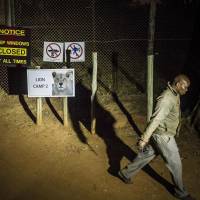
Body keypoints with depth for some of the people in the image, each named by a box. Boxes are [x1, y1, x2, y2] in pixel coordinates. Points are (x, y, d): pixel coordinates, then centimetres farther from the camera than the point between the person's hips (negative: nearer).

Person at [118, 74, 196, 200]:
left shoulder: (175, 95, 5)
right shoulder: (167, 99, -27)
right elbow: (156, 120, -29)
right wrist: (144, 139, -28)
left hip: (165, 134, 10)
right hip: (163, 136, -10)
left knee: (147, 155, 20)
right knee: (175, 163, 5)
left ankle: (126, 173, 35)